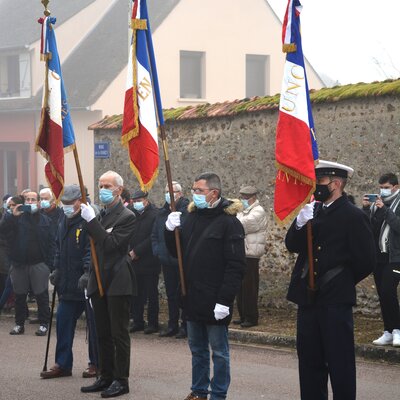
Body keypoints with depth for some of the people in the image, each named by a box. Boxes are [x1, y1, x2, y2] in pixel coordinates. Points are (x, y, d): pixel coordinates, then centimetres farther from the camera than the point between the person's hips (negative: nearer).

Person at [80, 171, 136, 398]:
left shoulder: (126, 217, -9)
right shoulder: (100, 214, 13)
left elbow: (111, 243, -21)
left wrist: (91, 221, -21)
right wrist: (91, 280, 16)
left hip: (118, 282, -8)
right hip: (99, 282, 8)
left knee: (119, 334, -3)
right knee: (103, 334, 12)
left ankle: (121, 380, 1)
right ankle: (106, 377, 19)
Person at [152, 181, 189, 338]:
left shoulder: (188, 211, -10)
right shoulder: (162, 213, 13)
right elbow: (154, 235, 20)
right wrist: (157, 251, 8)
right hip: (167, 261, 7)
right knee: (171, 294, 13)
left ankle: (185, 326, 6)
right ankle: (172, 325, 21)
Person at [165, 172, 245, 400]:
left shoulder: (229, 222, -12)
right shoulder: (192, 217, 10)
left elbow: (236, 266, -16)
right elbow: (177, 252, 16)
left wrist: (224, 300, -20)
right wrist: (171, 231, -4)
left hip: (215, 301, -7)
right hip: (193, 299, 7)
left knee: (219, 351, 3)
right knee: (197, 349, 17)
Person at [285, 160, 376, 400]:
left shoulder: (353, 216, -8)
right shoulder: (312, 211, 11)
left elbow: (365, 261, -8)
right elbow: (292, 246, 4)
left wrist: (343, 282, 2)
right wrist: (300, 224, -14)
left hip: (336, 301, -6)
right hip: (308, 298, 7)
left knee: (340, 361, -2)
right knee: (309, 359, 11)